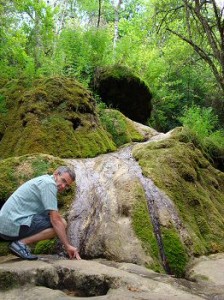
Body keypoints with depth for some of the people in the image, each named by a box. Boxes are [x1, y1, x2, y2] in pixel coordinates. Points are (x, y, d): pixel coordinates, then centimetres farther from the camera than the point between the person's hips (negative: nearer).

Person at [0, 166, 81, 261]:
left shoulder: (44, 181, 17)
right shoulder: (49, 183, -13)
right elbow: (55, 220, -17)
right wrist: (68, 246, -13)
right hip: (15, 225, -10)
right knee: (60, 224, -12)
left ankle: (19, 241, 9)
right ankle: (21, 243, -11)